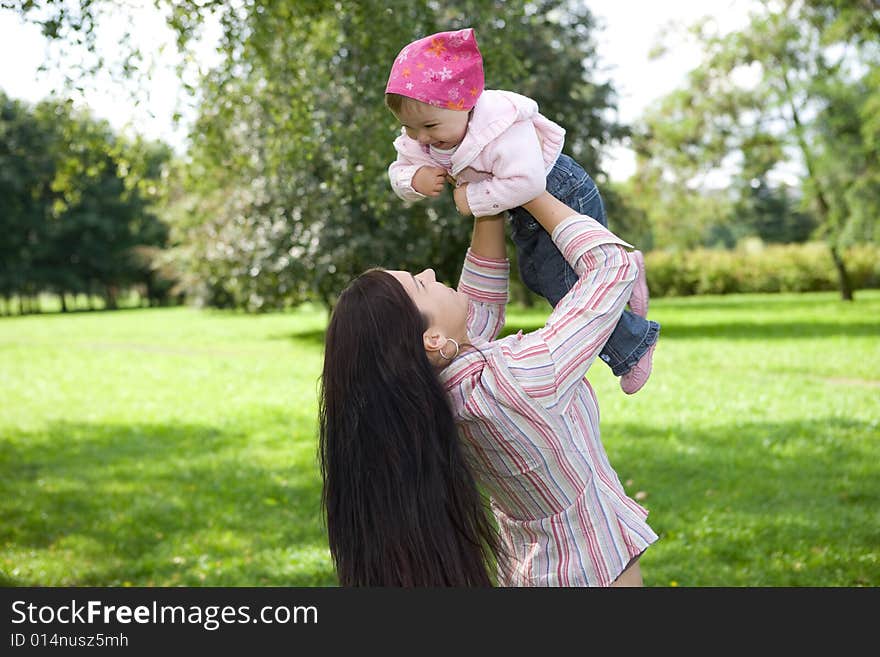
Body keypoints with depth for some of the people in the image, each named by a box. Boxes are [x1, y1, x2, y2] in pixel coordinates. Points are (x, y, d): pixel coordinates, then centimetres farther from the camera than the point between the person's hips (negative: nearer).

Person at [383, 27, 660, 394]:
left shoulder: (503, 130, -40)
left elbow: (526, 182, -48)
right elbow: (398, 172, -4)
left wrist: (473, 199, -36)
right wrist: (416, 179, -28)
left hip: (563, 196, -9)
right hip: (525, 213, 10)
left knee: (562, 286, -12)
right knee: (535, 276, 24)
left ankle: (632, 349, 10)